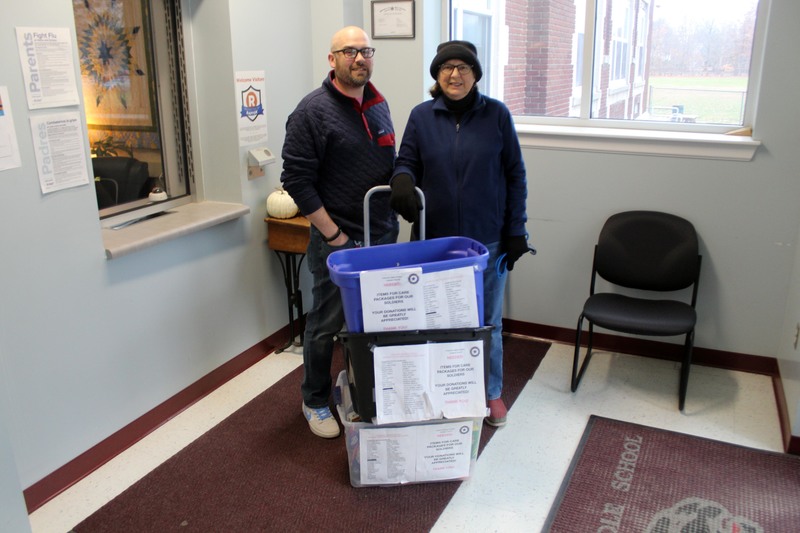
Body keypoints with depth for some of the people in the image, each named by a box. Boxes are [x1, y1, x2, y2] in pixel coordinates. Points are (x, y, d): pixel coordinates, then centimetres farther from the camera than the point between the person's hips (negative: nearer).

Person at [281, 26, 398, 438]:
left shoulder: (379, 104, 10)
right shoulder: (313, 110, -11)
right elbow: (297, 180, -14)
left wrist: (393, 216, 10)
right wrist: (333, 235, -15)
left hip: (383, 235, 6)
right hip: (337, 239, -6)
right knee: (326, 325, 6)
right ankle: (315, 402, 26)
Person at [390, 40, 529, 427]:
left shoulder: (496, 115, -2)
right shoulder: (422, 116, 1)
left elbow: (515, 175, 1)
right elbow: (407, 161, 6)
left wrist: (516, 231, -2)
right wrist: (402, 178, -20)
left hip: (487, 239, -1)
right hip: (436, 239, 1)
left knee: (487, 320, 12)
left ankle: (491, 393, 32)